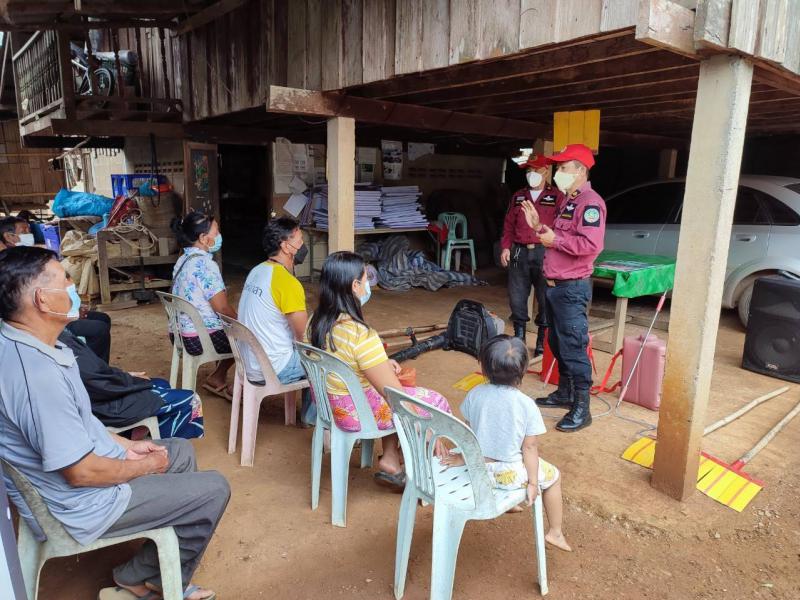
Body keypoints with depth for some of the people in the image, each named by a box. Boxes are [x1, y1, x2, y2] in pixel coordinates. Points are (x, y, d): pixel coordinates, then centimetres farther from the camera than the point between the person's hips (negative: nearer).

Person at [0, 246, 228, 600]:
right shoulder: (36, 373, -35)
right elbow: (82, 472, -28)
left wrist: (126, 446, 8)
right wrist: (147, 465, -11)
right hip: (79, 504, -10)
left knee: (181, 451, 21)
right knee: (214, 490, -5)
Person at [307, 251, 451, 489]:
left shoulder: (316, 321, -6)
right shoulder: (361, 335, -30)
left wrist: (381, 363, 9)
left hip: (326, 403, 8)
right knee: (436, 402, 7)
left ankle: (390, 461, 29)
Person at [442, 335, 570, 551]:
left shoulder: (475, 394, -10)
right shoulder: (527, 405, -18)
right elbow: (529, 448, -12)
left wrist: (464, 456, 18)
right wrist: (533, 482, -2)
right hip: (509, 474, -4)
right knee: (554, 476, 22)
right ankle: (555, 532, 30)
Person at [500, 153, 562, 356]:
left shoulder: (556, 197, 1)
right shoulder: (518, 197, 16)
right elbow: (509, 225, 16)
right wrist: (506, 247, 4)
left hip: (544, 253, -4)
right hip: (519, 253, 4)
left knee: (545, 300, 2)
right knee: (516, 298, 7)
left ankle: (542, 342, 13)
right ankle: (519, 337, 20)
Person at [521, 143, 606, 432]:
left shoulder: (590, 203, -15)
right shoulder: (568, 201, 18)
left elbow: (590, 244, -27)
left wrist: (555, 240, -18)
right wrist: (539, 226, 12)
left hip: (572, 288, -10)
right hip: (555, 286, 10)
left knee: (573, 348, -6)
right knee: (557, 344, 19)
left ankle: (581, 409, 3)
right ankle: (564, 393, 33)